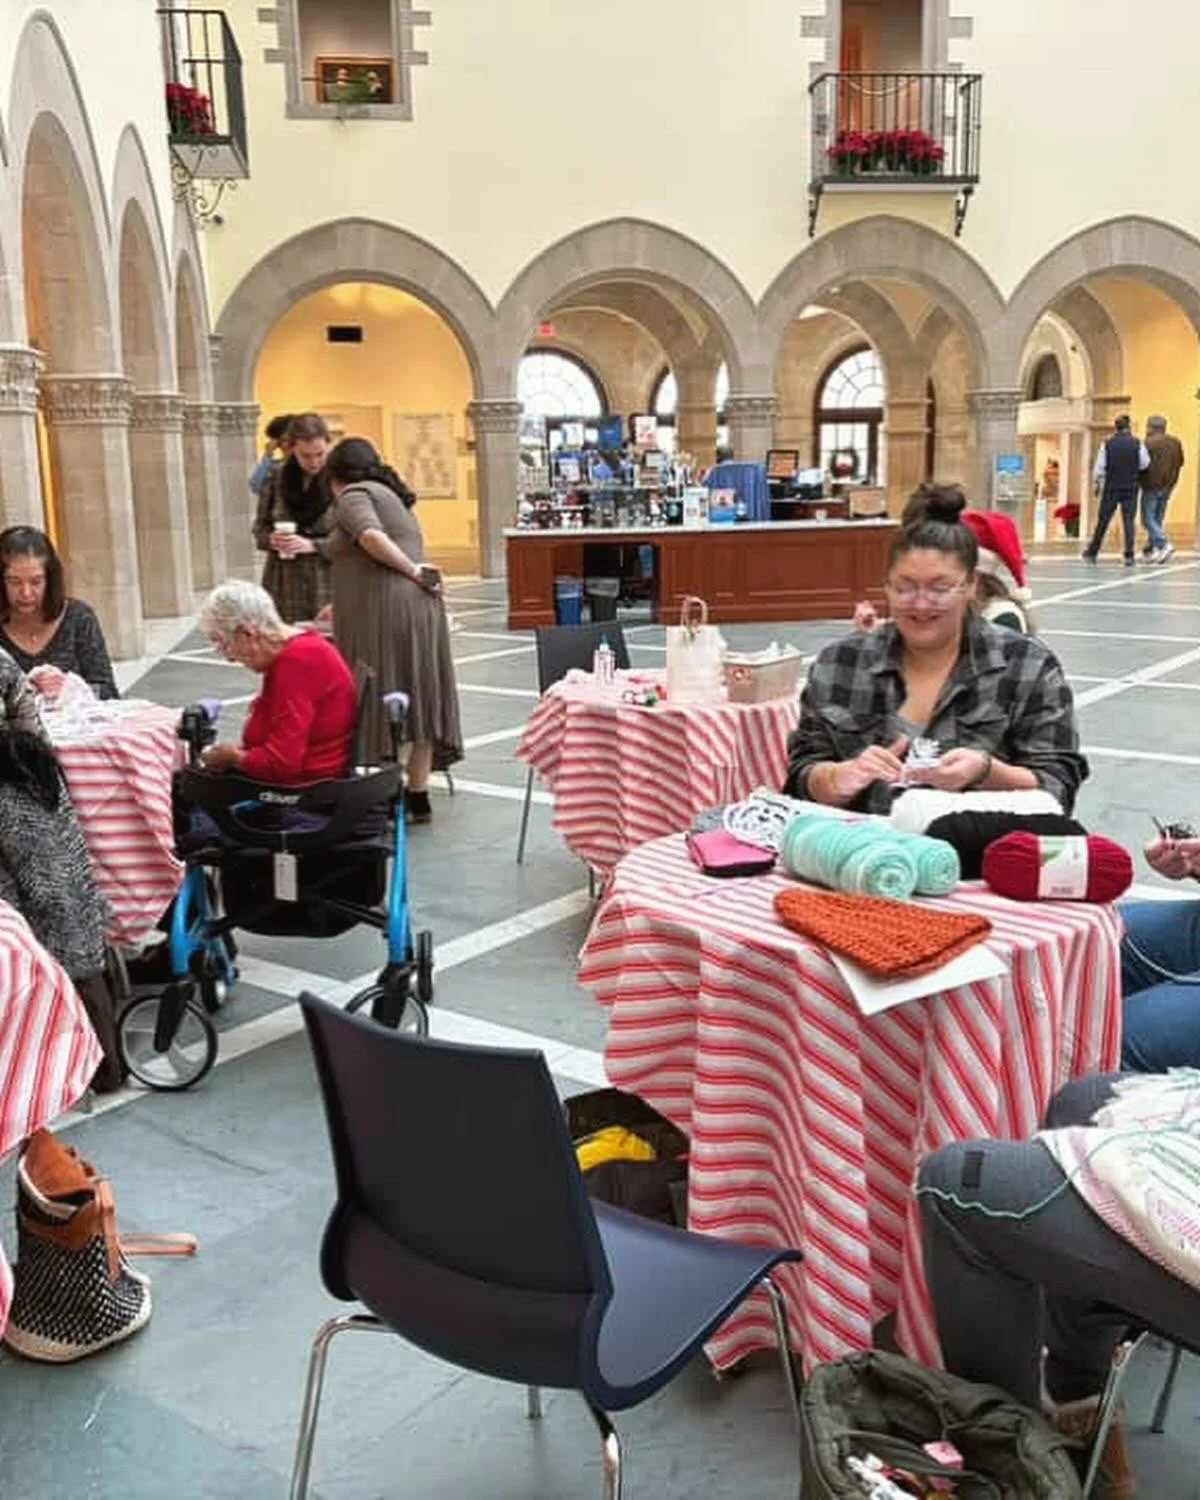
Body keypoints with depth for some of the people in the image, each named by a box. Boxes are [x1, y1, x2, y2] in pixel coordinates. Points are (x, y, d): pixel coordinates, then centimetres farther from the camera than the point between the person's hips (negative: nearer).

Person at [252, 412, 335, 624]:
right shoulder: (277, 478, 5)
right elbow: (260, 526, 14)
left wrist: (313, 545, -18)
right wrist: (271, 539, -7)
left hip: (327, 583, -3)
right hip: (284, 585, 3)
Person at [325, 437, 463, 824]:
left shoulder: (353, 494, 1)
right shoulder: (388, 494, 28)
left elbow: (370, 536, -21)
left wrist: (411, 570, -14)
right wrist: (340, 607, 44)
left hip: (383, 610, -8)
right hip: (420, 606, 8)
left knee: (379, 705, -5)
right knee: (416, 699, 9)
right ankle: (418, 796, 13)